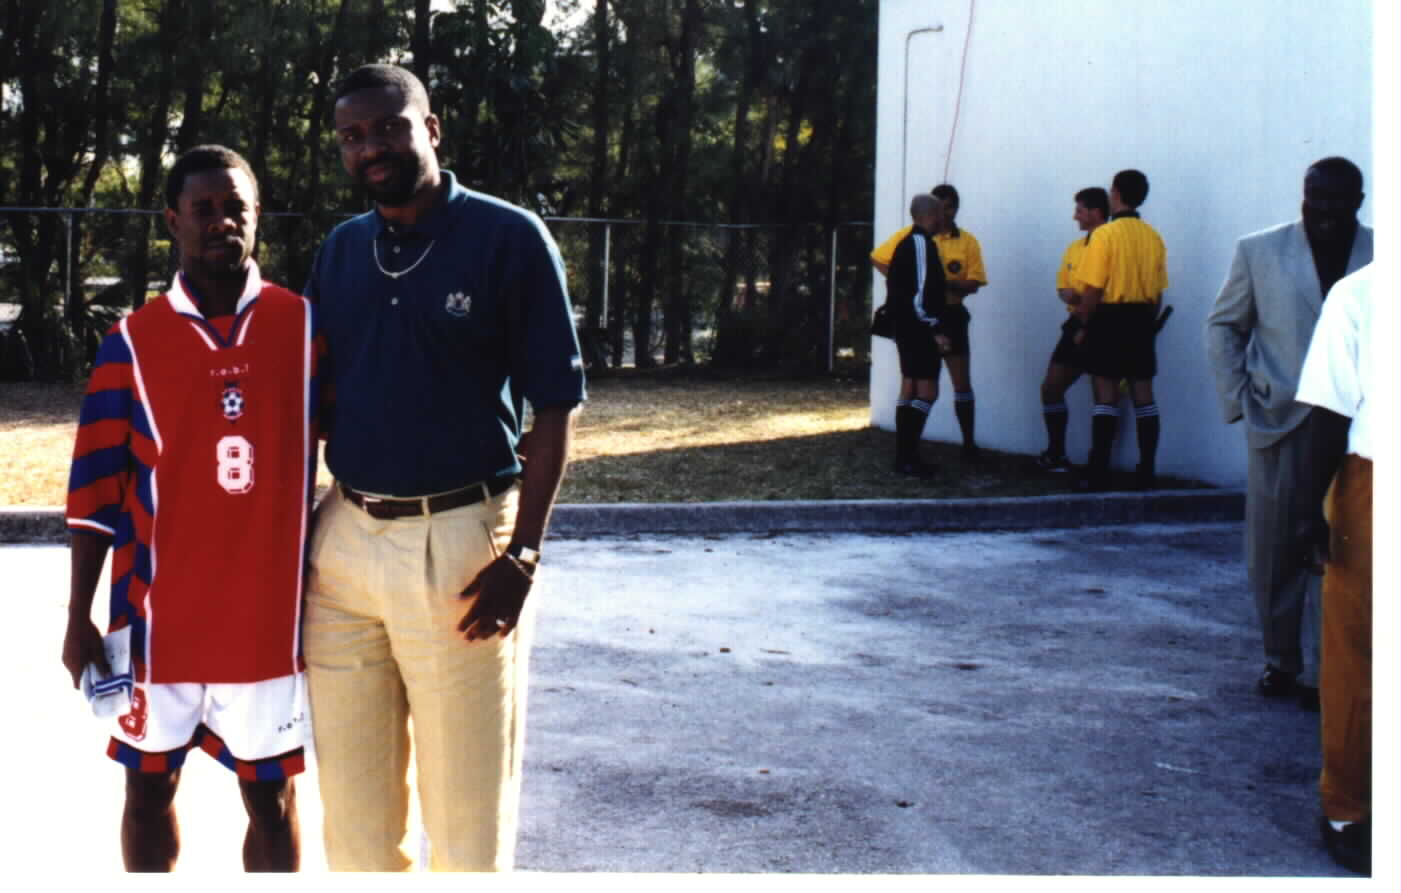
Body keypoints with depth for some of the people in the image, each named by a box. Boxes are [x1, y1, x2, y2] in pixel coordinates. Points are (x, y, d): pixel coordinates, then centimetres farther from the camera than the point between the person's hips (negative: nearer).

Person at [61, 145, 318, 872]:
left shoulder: (305, 326, 0)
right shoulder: (132, 342, -1)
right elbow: (97, 485, 0)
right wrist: (79, 616, 0)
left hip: (270, 612, 0)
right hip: (159, 613, 1)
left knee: (270, 792, 8)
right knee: (150, 784, 13)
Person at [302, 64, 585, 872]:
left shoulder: (509, 239, -6)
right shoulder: (340, 251, 9)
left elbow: (555, 405, -7)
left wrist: (523, 553, -14)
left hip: (461, 539, -5)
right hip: (343, 538, 5)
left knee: (468, 805, 6)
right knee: (352, 802, 14)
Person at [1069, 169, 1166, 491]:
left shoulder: (1105, 234, -12)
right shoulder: (1153, 237, 5)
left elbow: (1093, 289, -14)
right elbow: (1158, 290, 10)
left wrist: (1083, 325, -4)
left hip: (1109, 319, -5)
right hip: (1142, 320, 5)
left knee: (1106, 397, -2)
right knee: (1143, 395, 8)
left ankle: (1098, 473, -2)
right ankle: (1147, 471, 9)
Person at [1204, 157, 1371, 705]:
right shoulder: (1260, 251, 6)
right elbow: (1223, 325, 12)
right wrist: (1237, 398, 4)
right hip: (1280, 423, 1)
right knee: (1274, 548, 6)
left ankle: (1319, 672, 3)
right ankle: (1281, 659, 20)